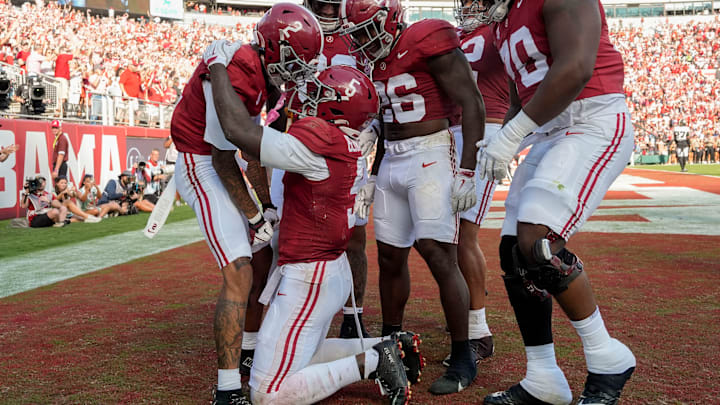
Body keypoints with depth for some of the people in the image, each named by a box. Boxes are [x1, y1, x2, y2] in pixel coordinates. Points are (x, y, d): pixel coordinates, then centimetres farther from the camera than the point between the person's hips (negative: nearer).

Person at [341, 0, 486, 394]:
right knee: (390, 258, 10)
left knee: (440, 257, -11)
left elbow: (472, 104, -14)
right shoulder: (378, 61, 13)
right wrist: (373, 176, 22)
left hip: (431, 158, -8)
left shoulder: (429, 42, -12)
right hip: (392, 162, 8)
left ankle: (463, 359, 3)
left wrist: (466, 171, -18)